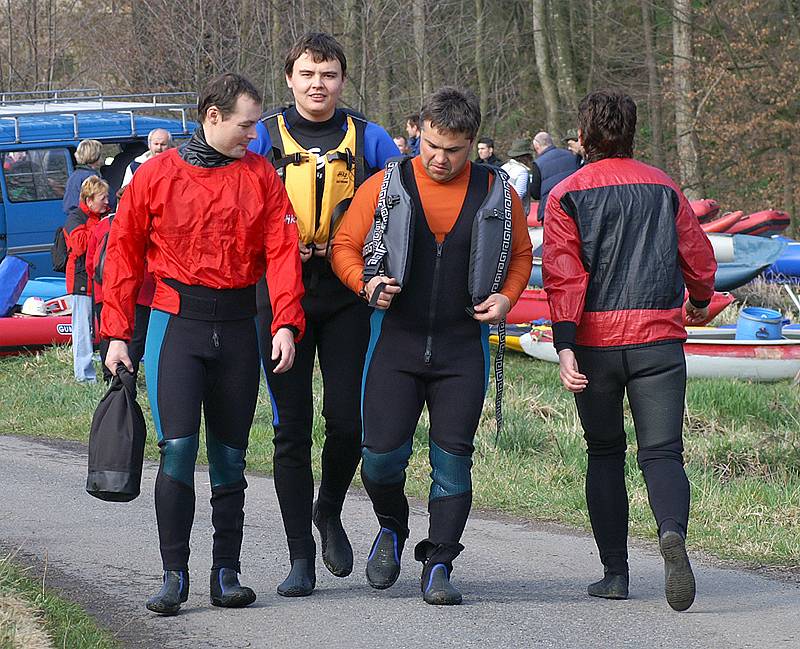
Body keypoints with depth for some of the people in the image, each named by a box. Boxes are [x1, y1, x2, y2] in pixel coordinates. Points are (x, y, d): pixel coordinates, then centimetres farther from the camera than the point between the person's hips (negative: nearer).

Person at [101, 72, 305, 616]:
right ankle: (174, 575, -7)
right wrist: (117, 333, 0)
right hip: (176, 322, -2)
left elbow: (282, 250, 0)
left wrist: (286, 323, -13)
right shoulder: (156, 175, 1)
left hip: (238, 325, 3)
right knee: (179, 445, -12)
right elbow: (124, 255, 5)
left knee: (230, 454, 7)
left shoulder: (262, 175, 6)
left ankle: (227, 572, 14)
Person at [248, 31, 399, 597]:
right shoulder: (264, 137, 5)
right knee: (291, 429, 0)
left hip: (346, 295, 0)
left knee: (347, 419, -6)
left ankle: (329, 511, 24)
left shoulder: (368, 140, 7)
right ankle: (301, 559, 6)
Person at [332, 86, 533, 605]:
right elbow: (345, 245, 7)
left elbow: (520, 254, 19)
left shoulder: (497, 194, 6)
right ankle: (392, 527, 23)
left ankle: (438, 565, 4)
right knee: (383, 450, -8)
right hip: (396, 336, -1)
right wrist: (366, 283, -12)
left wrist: (505, 297, 1)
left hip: (463, 346, 1)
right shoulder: (386, 186, 2)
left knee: (453, 456, -3)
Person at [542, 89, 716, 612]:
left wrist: (565, 347, -14)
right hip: (658, 339, 1)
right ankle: (673, 533, -32)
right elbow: (699, 259, 14)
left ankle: (615, 572, 11)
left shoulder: (567, 195, 1)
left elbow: (564, 275, -9)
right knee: (662, 453, -2)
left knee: (604, 453, 14)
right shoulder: (664, 188, 8)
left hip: (595, 342, 0)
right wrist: (700, 302, 35)